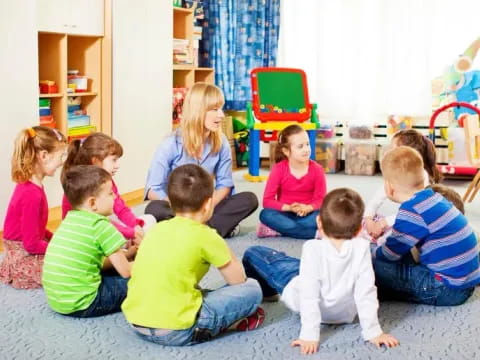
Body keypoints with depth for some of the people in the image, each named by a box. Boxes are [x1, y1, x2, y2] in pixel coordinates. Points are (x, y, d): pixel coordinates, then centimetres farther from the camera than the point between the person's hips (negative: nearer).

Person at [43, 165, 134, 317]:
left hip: (55, 299, 8)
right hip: (80, 304, -8)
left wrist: (127, 253, 16)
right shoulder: (100, 225, -14)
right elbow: (126, 271, -8)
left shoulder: (70, 219, 10)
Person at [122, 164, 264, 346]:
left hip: (136, 322, 7)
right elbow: (238, 280, 4)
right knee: (252, 289, 3)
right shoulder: (205, 236, -6)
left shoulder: (157, 229, 11)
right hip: (177, 330, -7)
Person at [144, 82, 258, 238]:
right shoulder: (171, 145, -16)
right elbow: (153, 190, -15)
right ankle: (213, 228, -24)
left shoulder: (221, 143, -5)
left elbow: (224, 184, 1)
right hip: (177, 209, -3)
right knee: (155, 209, -36)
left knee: (250, 199, -17)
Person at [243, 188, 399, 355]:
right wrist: (373, 332, -14)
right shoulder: (361, 247, -24)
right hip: (344, 313, 3)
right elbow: (366, 293, -22)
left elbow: (309, 296, -32)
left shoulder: (313, 248, -31)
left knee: (253, 253, 10)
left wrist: (310, 335, -26)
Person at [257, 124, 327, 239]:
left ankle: (279, 229, -24)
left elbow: (320, 199, -8)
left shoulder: (317, 169, -9)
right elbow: (267, 200, -14)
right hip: (286, 213, -1)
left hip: (307, 213, 1)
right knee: (266, 214, -31)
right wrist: (289, 208, -28)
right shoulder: (278, 169, -12)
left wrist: (308, 208, -29)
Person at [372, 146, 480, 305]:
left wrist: (370, 255, 12)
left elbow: (390, 254, -9)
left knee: (374, 266, -16)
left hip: (448, 290, -10)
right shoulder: (433, 197, 8)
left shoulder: (412, 212, -20)